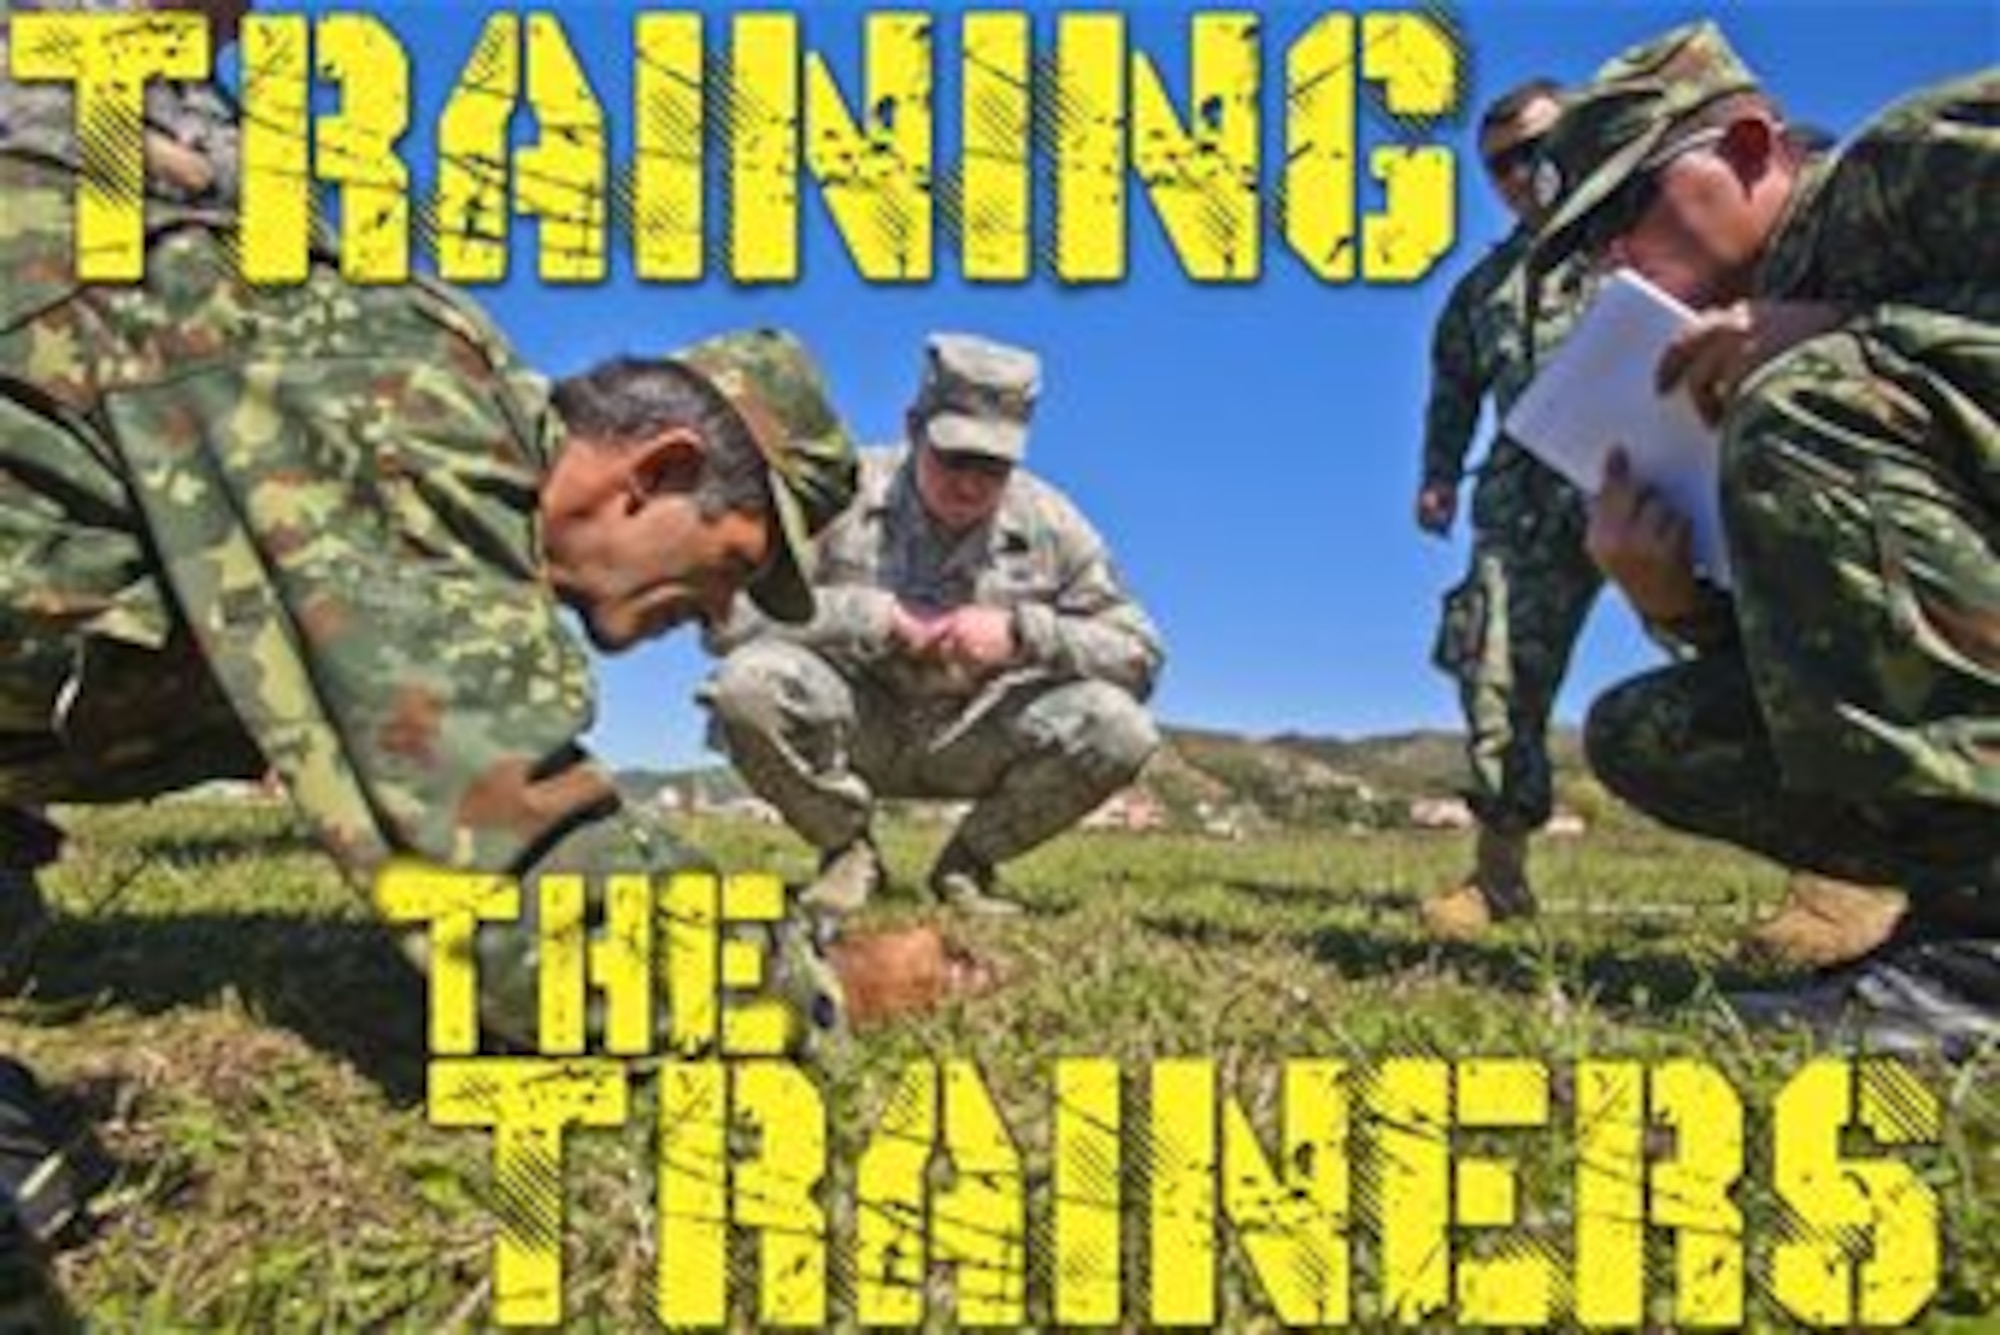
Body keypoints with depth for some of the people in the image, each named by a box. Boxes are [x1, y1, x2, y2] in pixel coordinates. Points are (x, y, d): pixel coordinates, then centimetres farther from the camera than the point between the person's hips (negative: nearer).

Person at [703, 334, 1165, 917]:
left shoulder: (1050, 524, -6)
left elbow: (1140, 654, -6)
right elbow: (727, 612, -21)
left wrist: (1021, 632, -22)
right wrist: (879, 617, -24)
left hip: (975, 743, 2)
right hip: (855, 731, -1)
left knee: (1118, 727, -24)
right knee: (746, 683, -31)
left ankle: (968, 863, 1)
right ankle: (847, 851, -3)